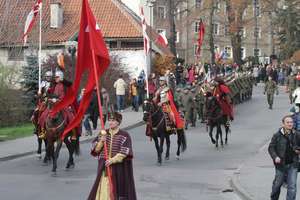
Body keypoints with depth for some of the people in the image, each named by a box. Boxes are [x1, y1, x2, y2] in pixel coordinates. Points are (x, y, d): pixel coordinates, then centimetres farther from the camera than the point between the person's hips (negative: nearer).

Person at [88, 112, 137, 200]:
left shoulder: (124, 135, -4)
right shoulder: (103, 133, 8)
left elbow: (124, 152, -11)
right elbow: (95, 150, 6)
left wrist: (113, 160, -20)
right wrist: (101, 141, -12)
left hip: (119, 167, -3)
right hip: (104, 166, 3)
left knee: (117, 187, -1)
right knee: (104, 187, 1)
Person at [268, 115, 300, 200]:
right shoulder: (277, 135, -8)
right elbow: (271, 148, -6)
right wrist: (275, 157, -21)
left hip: (293, 165, 2)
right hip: (281, 164, -2)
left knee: (292, 186, -6)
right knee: (277, 184, 15)